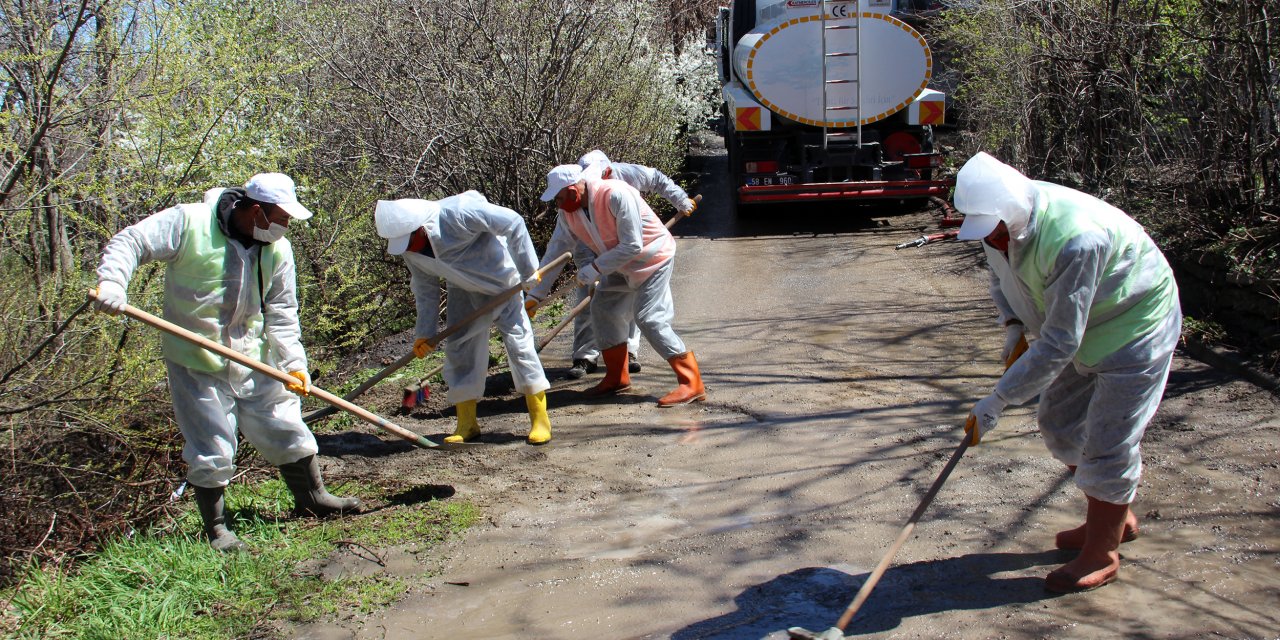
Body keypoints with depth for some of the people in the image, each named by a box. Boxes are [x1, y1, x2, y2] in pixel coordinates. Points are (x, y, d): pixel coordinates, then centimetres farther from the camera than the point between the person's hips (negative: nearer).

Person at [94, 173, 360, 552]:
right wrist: (112, 281, -33)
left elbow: (282, 314, 0)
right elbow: (129, 243, -14)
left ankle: (311, 498, 33)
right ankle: (216, 530, 20)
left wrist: (294, 363, -10)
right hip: (197, 364, -4)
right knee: (211, 452, 1)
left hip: (255, 362, 5)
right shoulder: (188, 222, -16)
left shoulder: (277, 249, -2)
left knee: (287, 430, 12)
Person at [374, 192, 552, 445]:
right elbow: (425, 290, 1)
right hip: (463, 289, 6)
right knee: (458, 348, 1)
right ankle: (467, 423, 11)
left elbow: (513, 222, -29)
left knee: (518, 340, -11)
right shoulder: (410, 250, -13)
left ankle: (540, 419, -4)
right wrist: (424, 333, -1)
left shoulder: (456, 213, -35)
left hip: (500, 282, -6)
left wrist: (527, 269, -22)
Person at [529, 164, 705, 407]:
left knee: (649, 318, -18)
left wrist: (595, 268, -28)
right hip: (621, 265, 9)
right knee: (602, 308, 8)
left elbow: (632, 246, -30)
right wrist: (534, 295, -5)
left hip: (653, 259, -9)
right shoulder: (567, 212, -8)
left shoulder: (616, 195, -32)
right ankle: (617, 378, 23)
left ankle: (691, 383, -15)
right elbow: (555, 252, -2)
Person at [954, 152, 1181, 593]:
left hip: (1135, 328, -9)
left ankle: (1101, 555, 12)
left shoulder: (1074, 240, -40)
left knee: (1108, 442, -6)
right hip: (1085, 326, 9)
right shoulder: (1005, 223, -13)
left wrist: (997, 402, -34)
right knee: (1060, 423, 14)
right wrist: (1013, 329, -8)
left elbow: (1059, 344, -37)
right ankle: (1115, 519, 33)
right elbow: (1001, 277, 10)